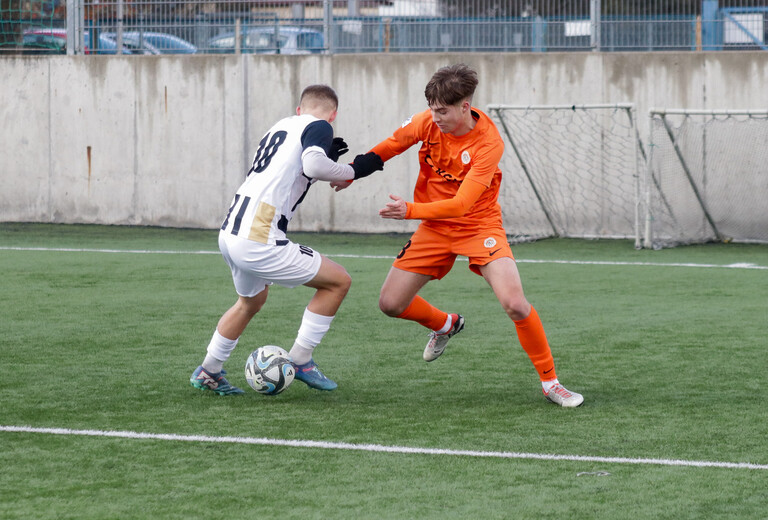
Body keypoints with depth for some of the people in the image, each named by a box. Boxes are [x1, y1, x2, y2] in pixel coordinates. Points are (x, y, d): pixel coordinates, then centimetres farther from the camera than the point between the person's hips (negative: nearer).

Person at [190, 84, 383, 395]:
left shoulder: (281, 127, 20)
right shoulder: (319, 127, -2)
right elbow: (313, 165, -21)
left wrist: (325, 156, 27)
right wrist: (354, 170, -7)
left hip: (230, 233, 9)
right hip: (258, 242, -8)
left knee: (252, 300, 34)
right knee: (338, 281, 5)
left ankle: (207, 373, 41)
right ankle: (299, 360, 7)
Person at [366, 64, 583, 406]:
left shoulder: (489, 143, -25)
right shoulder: (428, 122, -12)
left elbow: (461, 203, -30)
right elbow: (393, 145, 9)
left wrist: (410, 210, -40)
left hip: (479, 225, -5)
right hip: (435, 228, 5)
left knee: (515, 304, -23)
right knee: (391, 303, 0)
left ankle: (550, 381, -3)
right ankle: (446, 325, 34)